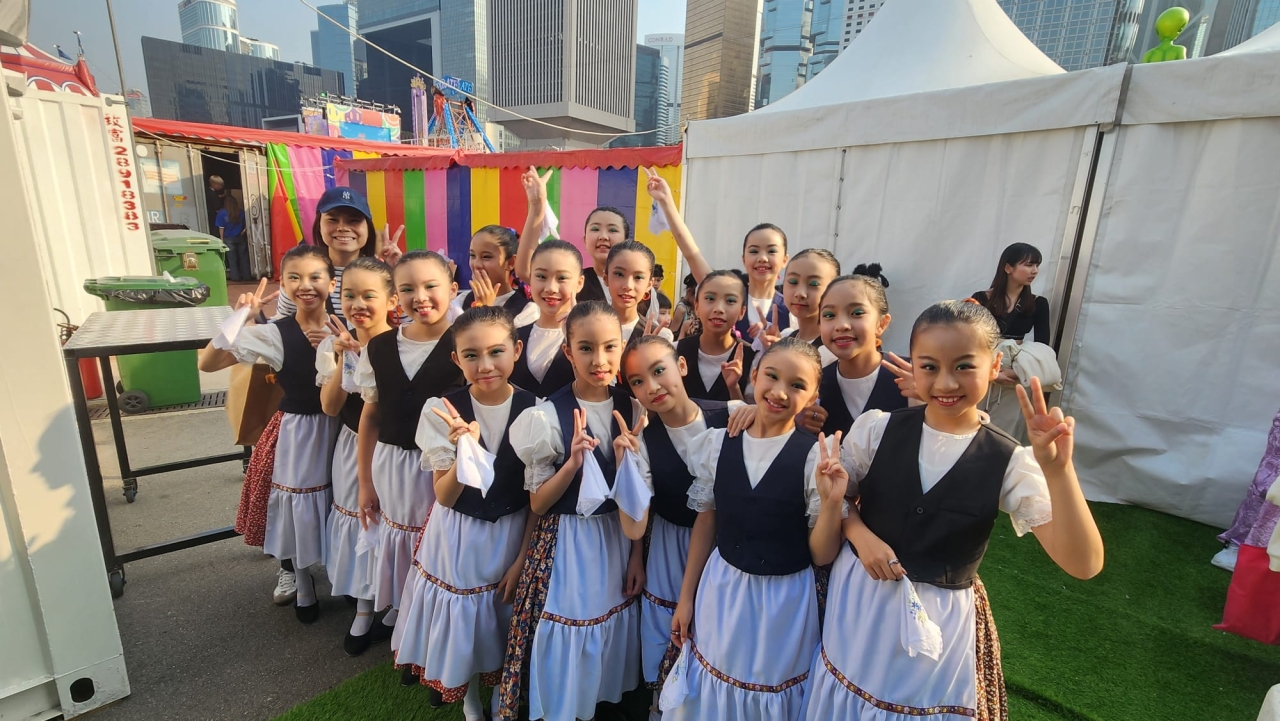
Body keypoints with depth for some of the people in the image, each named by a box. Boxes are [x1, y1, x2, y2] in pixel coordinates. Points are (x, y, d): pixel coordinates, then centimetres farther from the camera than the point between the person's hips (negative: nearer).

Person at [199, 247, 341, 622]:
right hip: (297, 432, -1)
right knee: (300, 509, 12)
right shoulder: (274, 334, -10)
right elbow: (207, 363, -12)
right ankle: (303, 588, 37)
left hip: (339, 430, 2)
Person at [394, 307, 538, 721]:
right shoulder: (442, 409, -16)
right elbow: (444, 497, -14)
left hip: (512, 537, 1)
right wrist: (465, 449, -32)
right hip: (457, 539, 0)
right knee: (463, 624, 16)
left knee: (506, 628, 18)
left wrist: (523, 559, -4)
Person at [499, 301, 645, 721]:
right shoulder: (549, 415, -15)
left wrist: (637, 557, 4)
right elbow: (537, 503, -9)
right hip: (565, 546, -3)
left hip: (618, 542, 4)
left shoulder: (631, 410, -4)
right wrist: (573, 463, -24)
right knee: (565, 639, 8)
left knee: (611, 635, 18)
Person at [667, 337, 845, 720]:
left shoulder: (817, 455, -16)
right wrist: (686, 597, 7)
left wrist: (832, 502, -29)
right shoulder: (717, 443, -8)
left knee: (772, 689, 20)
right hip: (721, 590, 3)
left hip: (785, 600, -2)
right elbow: (705, 522, 2)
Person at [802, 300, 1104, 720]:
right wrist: (860, 533, -18)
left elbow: (1083, 565, -19)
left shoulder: (1011, 463, -11)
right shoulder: (876, 429, -11)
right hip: (859, 599, 1)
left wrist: (1057, 469, -31)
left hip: (938, 621, -1)